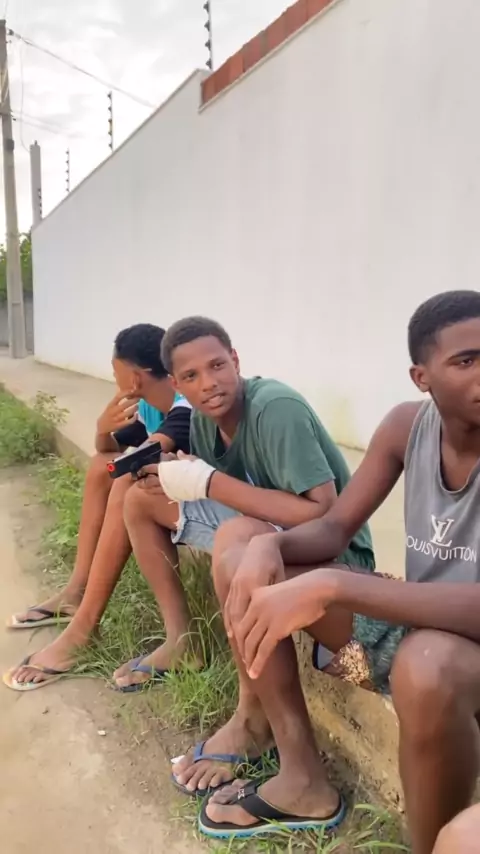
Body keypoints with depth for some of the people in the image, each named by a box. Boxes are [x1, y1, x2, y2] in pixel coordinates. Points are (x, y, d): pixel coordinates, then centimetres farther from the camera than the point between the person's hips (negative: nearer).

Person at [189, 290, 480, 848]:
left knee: (427, 667, -42)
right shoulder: (407, 425, -5)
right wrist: (268, 546, -22)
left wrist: (333, 587, -41)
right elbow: (334, 528, 0)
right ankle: (303, 777, 5)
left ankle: (433, 844, -9)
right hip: (408, 621, 6)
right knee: (239, 570, -1)